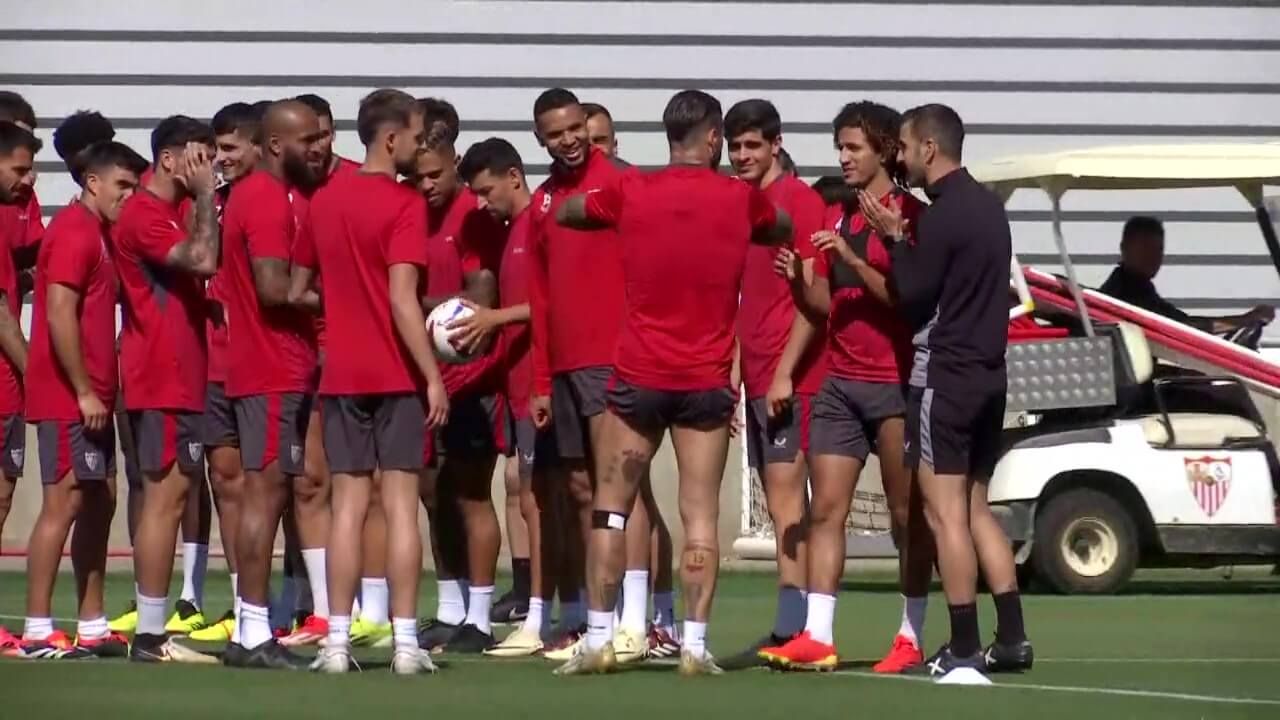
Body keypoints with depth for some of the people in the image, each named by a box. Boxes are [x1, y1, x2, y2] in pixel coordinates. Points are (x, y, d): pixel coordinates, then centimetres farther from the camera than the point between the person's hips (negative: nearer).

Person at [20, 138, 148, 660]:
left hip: (91, 397, 10)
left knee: (100, 501, 11)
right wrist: (84, 391, -20)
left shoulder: (95, 232, 18)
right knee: (65, 501, -10)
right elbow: (59, 314, -20)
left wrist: (99, 390, 14)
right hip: (68, 397, -10)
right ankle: (37, 631, -9)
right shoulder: (75, 231, -12)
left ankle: (92, 627, 15)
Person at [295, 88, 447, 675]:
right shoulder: (404, 205, -11)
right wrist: (434, 377, -14)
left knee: (347, 505, 5)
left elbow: (295, 292, 14)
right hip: (396, 376, -5)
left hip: (341, 374, 5)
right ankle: (405, 642, -3)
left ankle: (336, 642, 1)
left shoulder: (323, 201, 8)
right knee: (400, 504, -2)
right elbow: (402, 301, -17)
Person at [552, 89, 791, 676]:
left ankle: (598, 640, 5)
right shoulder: (740, 198, -1)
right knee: (700, 514, 1)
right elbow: (783, 228, 21)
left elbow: (564, 213, 17)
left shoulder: (630, 192, -2)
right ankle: (695, 644, -3)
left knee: (610, 507, 8)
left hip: (637, 376, 0)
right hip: (707, 380, 0)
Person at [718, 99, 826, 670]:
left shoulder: (799, 201, -8)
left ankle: (790, 629, -13)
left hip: (791, 379, -8)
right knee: (780, 504, 8)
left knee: (786, 496, -11)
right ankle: (792, 628, 10)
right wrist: (735, 366, 16)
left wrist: (785, 371, -17)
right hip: (758, 377, 8)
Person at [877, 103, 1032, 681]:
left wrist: (894, 237, -3)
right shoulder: (987, 205, 13)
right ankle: (1011, 640, 12)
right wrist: (908, 238, 9)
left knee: (945, 514, -7)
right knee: (976, 510, 15)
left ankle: (963, 652, -9)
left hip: (944, 376, -9)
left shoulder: (942, 215, -16)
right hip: (987, 374, 9)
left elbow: (912, 297, -13)